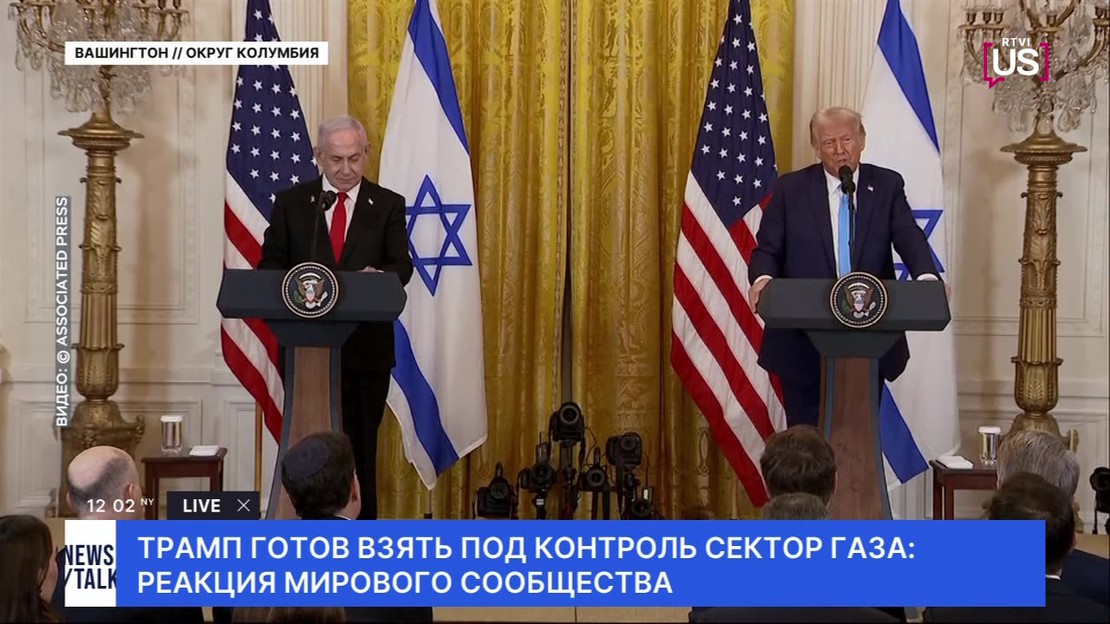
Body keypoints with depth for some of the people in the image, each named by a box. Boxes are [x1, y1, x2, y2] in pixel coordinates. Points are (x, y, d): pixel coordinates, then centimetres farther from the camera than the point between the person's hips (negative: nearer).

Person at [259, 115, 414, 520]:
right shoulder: (291, 202, 6)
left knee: (361, 445, 4)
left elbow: (402, 266, -5)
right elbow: (270, 264, 4)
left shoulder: (388, 205, 4)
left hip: (366, 346, -1)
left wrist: (379, 276, -28)